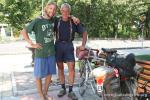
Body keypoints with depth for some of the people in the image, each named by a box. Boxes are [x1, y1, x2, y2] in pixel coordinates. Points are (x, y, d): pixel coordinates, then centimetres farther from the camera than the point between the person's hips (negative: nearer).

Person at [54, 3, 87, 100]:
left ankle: (71, 91, 3)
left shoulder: (74, 22, -2)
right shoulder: (56, 21, 1)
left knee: (71, 67, -9)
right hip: (58, 45, 2)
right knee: (60, 67, 8)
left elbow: (84, 32, 3)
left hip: (69, 45, -1)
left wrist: (83, 45, -6)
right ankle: (63, 88, 22)